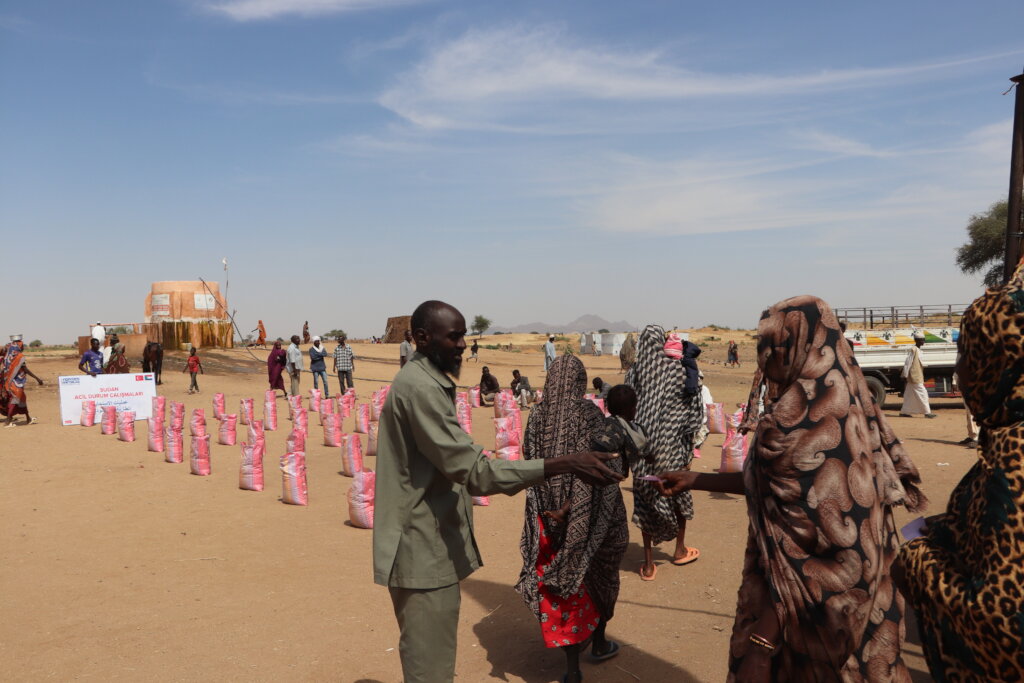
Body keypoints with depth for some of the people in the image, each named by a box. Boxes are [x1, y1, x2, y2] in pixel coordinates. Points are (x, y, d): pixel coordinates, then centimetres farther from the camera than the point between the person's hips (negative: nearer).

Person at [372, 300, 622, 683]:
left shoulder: (428, 381, 12)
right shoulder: (419, 388, -23)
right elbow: (474, 471, -29)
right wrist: (566, 464, -31)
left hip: (430, 543, 11)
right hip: (423, 549, -11)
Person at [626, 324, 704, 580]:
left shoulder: (633, 372, -3)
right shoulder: (675, 370, -7)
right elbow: (693, 408, -3)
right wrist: (689, 439, 10)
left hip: (642, 447, 1)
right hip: (671, 444, -1)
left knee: (645, 500, 10)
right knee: (678, 493, 22)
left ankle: (648, 564, 13)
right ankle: (680, 550, 37)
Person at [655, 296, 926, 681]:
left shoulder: (801, 417, -25)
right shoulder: (839, 400, 3)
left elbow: (798, 536, -26)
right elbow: (774, 482, 11)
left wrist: (764, 635, -21)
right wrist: (693, 480, 16)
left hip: (811, 597, -8)